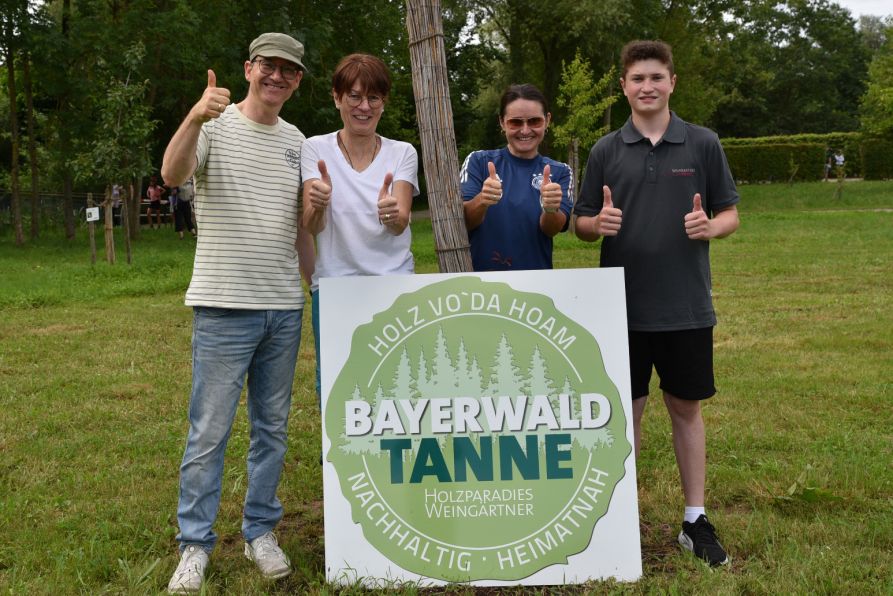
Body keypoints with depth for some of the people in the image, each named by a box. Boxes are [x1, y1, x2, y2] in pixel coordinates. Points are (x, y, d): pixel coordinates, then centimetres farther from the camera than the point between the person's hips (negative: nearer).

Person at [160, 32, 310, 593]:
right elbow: (172, 174, -23)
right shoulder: (215, 124, -2)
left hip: (285, 308, 5)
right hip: (225, 306, -5)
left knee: (273, 428, 12)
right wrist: (196, 117, -40)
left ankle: (261, 531, 26)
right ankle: (195, 544, 14)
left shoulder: (297, 141, 13)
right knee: (209, 431, 0)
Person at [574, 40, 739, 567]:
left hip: (687, 307, 0)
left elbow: (731, 214, 5)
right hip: (623, 307, 0)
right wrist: (600, 223, -17)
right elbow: (582, 225, 6)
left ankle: (696, 520, 22)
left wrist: (710, 227, -18)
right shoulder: (606, 151, 3)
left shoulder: (703, 144, 1)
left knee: (687, 408, 10)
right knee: (627, 410, 9)